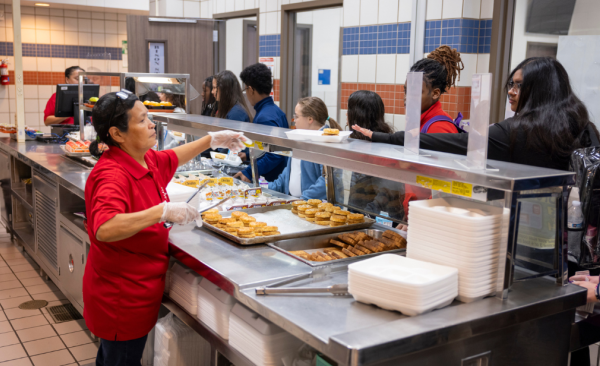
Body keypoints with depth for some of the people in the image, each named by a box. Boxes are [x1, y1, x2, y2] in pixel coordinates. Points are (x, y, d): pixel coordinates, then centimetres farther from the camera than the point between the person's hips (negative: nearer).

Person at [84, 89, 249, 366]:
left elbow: (172, 158, 24)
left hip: (138, 289, 9)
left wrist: (212, 140, 22)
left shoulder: (147, 160, 1)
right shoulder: (112, 175, -28)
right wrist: (163, 211, -42)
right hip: (121, 298, -9)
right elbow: (104, 230, -44)